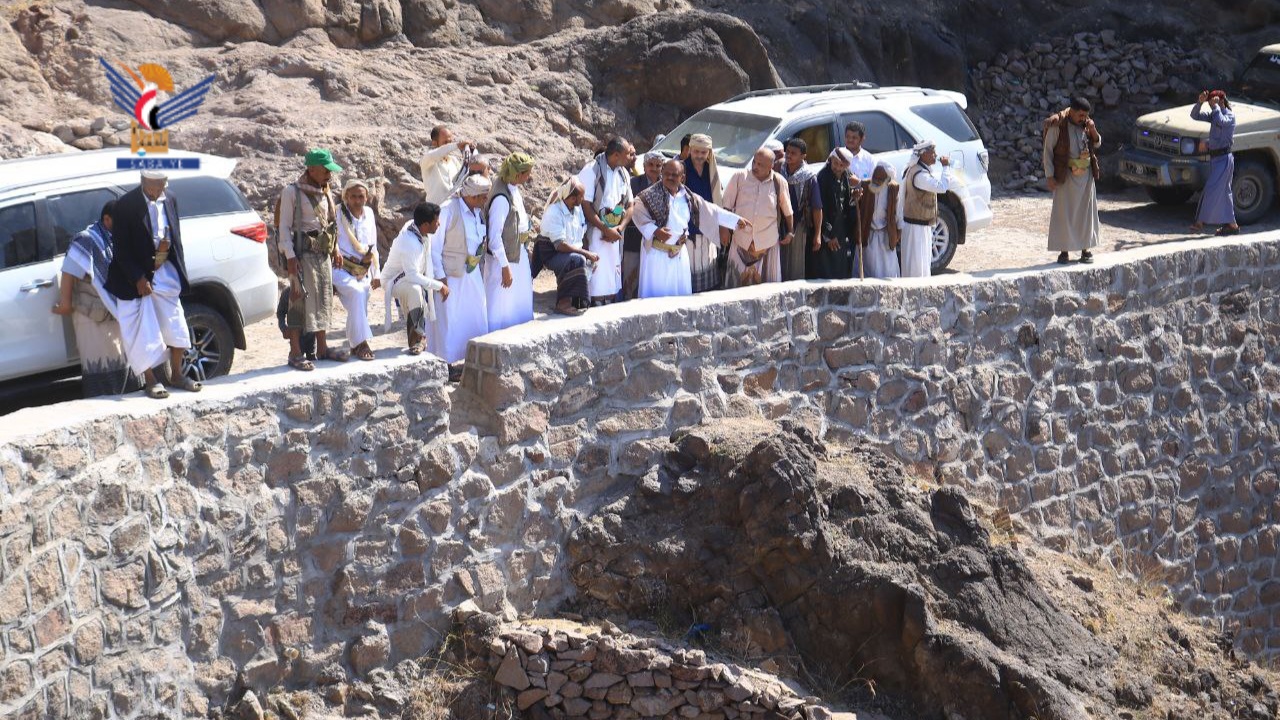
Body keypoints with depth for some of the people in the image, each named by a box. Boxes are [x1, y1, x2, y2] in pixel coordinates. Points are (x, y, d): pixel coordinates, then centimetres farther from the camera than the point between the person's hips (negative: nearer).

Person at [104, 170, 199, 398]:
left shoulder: (169, 201, 5)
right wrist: (138, 279, -16)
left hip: (166, 274, 5)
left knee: (177, 329, 9)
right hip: (138, 277, -5)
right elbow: (120, 248, -14)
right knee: (145, 333, 0)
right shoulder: (126, 205, -14)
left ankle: (176, 374, 25)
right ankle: (150, 380, 11)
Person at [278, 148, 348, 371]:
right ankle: (295, 353, -7)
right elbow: (284, 226, -10)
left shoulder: (325, 193, 13)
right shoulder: (292, 192, -8)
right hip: (303, 253, -7)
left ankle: (322, 348, 22)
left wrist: (335, 250, 18)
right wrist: (290, 257, -16)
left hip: (323, 254, 7)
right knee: (300, 301, -8)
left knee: (323, 300, 12)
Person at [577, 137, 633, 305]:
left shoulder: (623, 173, 10)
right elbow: (585, 205, -13)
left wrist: (618, 228, -4)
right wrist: (605, 229, -14)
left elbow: (629, 205, 13)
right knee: (598, 278, -9)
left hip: (615, 234, 6)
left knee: (613, 279, 7)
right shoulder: (592, 170, -10)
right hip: (595, 232, -6)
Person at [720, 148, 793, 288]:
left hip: (768, 242, 0)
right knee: (737, 282, 3)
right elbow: (727, 205, 1)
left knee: (768, 282, 5)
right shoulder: (739, 178, -5)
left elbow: (787, 211, 8)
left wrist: (790, 231, 15)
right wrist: (724, 228, -2)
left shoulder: (779, 182, -5)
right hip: (741, 239, 0)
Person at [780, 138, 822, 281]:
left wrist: (817, 234, -9)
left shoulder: (809, 177, -9)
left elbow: (817, 208, -7)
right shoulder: (779, 172, 0)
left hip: (799, 227, -3)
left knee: (796, 269, 5)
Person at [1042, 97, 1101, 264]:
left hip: (1086, 175, 5)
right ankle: (1064, 251, 5)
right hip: (1066, 176, -5)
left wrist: (1092, 130, -6)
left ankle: (1085, 249, 18)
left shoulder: (1086, 124, 4)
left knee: (1086, 212, 8)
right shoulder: (1057, 125, -11)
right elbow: (1048, 150, -8)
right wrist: (1049, 175, -13)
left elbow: (1097, 144, 16)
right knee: (1063, 213, -2)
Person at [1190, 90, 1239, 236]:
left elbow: (1221, 121, -32)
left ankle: (1200, 222, -11)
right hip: (1215, 158, 9)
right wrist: (1200, 102, -7)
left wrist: (1215, 106, -20)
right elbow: (1195, 116, 9)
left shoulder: (1230, 116, -11)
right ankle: (1231, 224, 17)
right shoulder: (1213, 115, 12)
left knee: (1211, 190, -11)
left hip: (1224, 158, -9)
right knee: (1224, 192, 12)